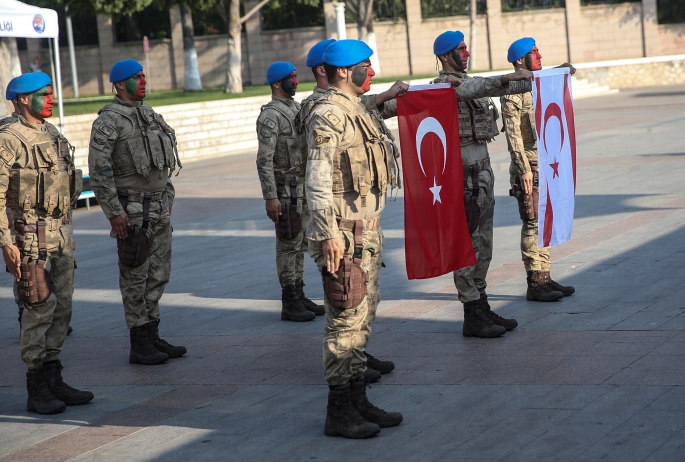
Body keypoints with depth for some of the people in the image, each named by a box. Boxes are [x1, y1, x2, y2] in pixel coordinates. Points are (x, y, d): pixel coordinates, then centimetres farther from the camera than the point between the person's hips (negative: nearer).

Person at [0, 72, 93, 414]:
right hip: (31, 236, -8)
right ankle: (37, 389, 1)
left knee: (62, 307, 10)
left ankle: (54, 379, 19)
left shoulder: (53, 135, 13)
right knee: (39, 309, -6)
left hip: (60, 234, 8)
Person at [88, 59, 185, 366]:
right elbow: (99, 171, -17)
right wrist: (114, 212, -20)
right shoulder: (108, 122, -12)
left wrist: (167, 196, 18)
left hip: (159, 207, 8)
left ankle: (153, 336, 20)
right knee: (135, 277, -3)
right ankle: (140, 345, 2)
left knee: (158, 273, 11)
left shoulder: (149, 115, 14)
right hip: (131, 209, -8)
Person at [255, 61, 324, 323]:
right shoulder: (270, 116, -13)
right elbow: (264, 160, -18)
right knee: (289, 245, -5)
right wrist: (270, 197, -23)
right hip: (286, 190, -8)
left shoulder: (297, 109, 14)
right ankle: (289, 304, 0)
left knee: (301, 244, 12)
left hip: (305, 188, 8)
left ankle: (299, 296, 20)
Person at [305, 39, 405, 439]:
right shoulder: (327, 116, -14)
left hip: (367, 230, 10)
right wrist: (328, 234, -24)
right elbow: (318, 181, -20)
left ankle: (358, 400, 21)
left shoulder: (356, 111, 17)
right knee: (346, 320, -7)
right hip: (345, 233, -10)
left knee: (363, 317, 14)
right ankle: (339, 412, -2)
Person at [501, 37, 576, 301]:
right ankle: (534, 284, -2)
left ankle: (544, 277, 17)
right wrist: (524, 169, -20)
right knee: (532, 225, -5)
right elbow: (513, 135, -17)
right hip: (529, 167, -8)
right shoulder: (513, 92, -13)